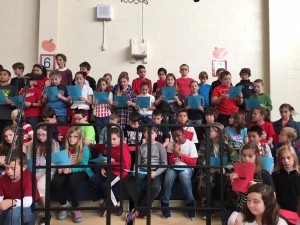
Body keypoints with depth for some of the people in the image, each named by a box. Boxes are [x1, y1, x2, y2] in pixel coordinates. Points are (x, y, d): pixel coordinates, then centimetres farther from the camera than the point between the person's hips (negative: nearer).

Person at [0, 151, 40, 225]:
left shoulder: (29, 177, -22)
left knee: (14, 211, -34)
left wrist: (12, 202, -47)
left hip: (29, 210, -5)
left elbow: (28, 202, -29)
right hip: (9, 209, 5)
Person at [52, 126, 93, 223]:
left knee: (72, 180, -37)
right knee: (56, 181, -28)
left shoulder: (84, 148, -7)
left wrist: (71, 170, -30)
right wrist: (60, 168, -17)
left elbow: (83, 165, -14)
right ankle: (64, 204, -1)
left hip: (80, 171, -3)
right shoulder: (64, 148, 7)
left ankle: (75, 208, -16)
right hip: (66, 171, 4)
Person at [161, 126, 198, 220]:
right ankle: (165, 204, -16)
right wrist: (175, 152, -16)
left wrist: (180, 154, -13)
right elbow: (170, 162, 0)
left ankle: (190, 203, -16)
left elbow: (193, 162, -6)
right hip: (173, 167, 2)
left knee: (184, 176, -35)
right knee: (169, 176, -31)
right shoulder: (171, 144, 3)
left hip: (186, 168, -2)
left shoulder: (190, 144, -3)